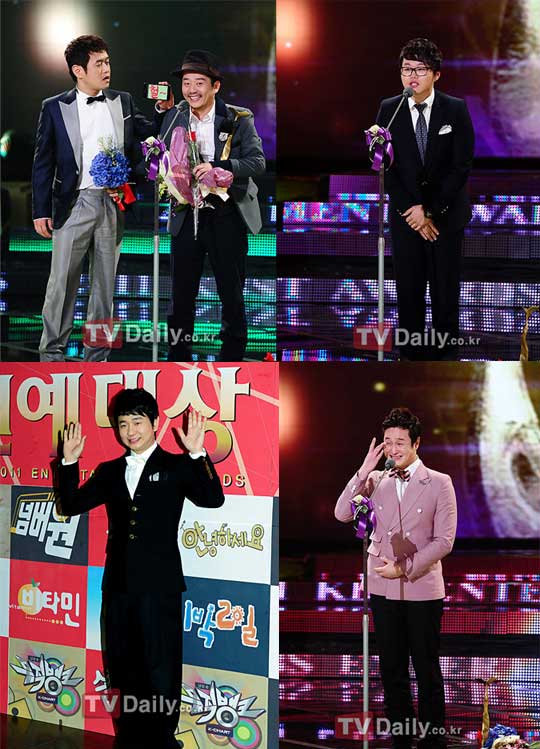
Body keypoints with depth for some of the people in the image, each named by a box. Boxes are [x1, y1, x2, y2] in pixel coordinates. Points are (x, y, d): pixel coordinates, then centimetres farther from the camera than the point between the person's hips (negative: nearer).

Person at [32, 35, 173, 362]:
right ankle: (52, 353, 6)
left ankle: (97, 353, 16)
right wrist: (41, 211, -2)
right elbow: (43, 163, 2)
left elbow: (150, 134, 16)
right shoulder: (55, 108, 1)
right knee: (62, 282, -2)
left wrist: (165, 111, -2)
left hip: (113, 204, 3)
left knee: (105, 284, 8)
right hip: (75, 203, -3)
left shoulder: (123, 102, 9)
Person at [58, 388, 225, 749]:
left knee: (162, 672, -1)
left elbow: (213, 499, -12)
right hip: (119, 584, 5)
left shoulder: (176, 466, 1)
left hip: (159, 585, -5)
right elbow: (71, 505, 12)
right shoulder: (110, 472, 14)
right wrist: (69, 462, 0)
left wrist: (197, 454, -24)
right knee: (125, 670, 12)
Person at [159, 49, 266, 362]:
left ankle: (232, 357, 16)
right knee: (182, 295, 6)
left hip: (227, 216, -2)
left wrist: (218, 167, -26)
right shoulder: (174, 118, 6)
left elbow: (258, 162, -12)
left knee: (232, 295, 5)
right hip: (187, 216, 3)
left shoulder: (238, 119, -4)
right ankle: (179, 357, 16)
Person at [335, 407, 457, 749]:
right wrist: (364, 471, -11)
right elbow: (342, 514, -5)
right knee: (392, 670, 9)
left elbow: (444, 541, -7)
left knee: (427, 670, 3)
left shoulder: (439, 484, -3)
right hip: (384, 590, 4)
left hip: (422, 590, -3)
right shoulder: (376, 481, 7)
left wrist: (405, 568, -13)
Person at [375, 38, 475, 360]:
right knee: (409, 289, 2)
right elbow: (388, 166, -1)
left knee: (446, 291, 2)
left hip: (447, 213, -1)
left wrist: (430, 210, -11)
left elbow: (462, 166, -7)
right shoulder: (389, 110, 1)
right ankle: (412, 353, 9)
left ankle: (446, 354, 11)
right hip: (405, 214, 1)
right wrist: (414, 213, -9)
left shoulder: (456, 110, -3)